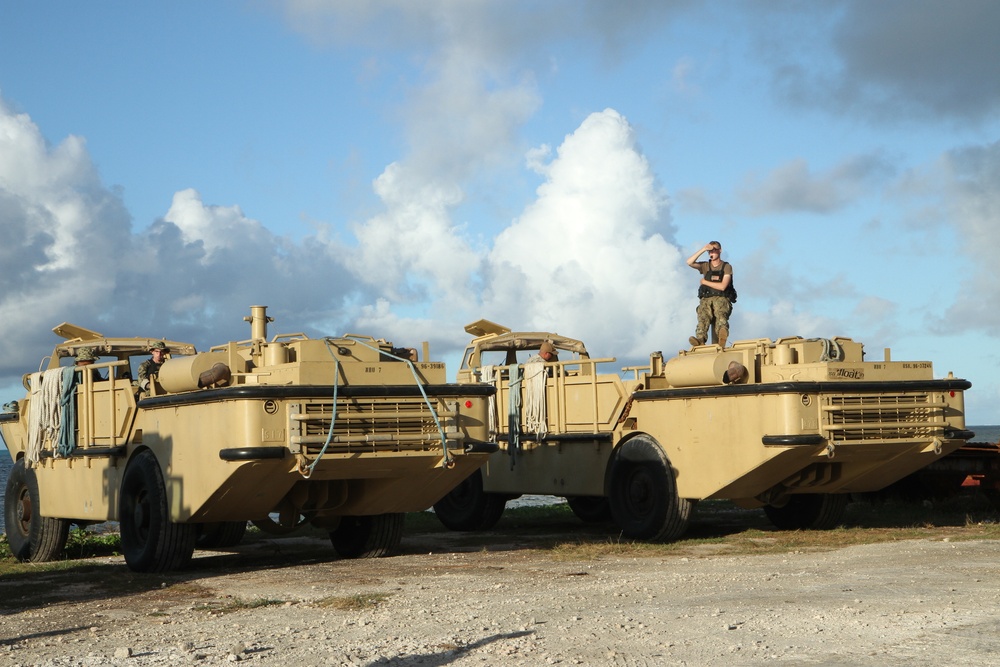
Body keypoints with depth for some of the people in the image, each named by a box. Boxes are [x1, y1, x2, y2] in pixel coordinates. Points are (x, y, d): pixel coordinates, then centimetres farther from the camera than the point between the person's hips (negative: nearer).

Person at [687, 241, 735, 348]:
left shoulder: (726, 267, 9)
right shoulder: (705, 266, 20)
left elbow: (722, 286, -4)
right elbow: (689, 262, 2)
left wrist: (704, 282, 5)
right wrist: (703, 250, -4)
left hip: (721, 298, -2)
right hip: (706, 299, 3)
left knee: (720, 312, -38)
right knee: (703, 315, -32)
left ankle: (722, 335, -68)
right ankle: (700, 339, -57)